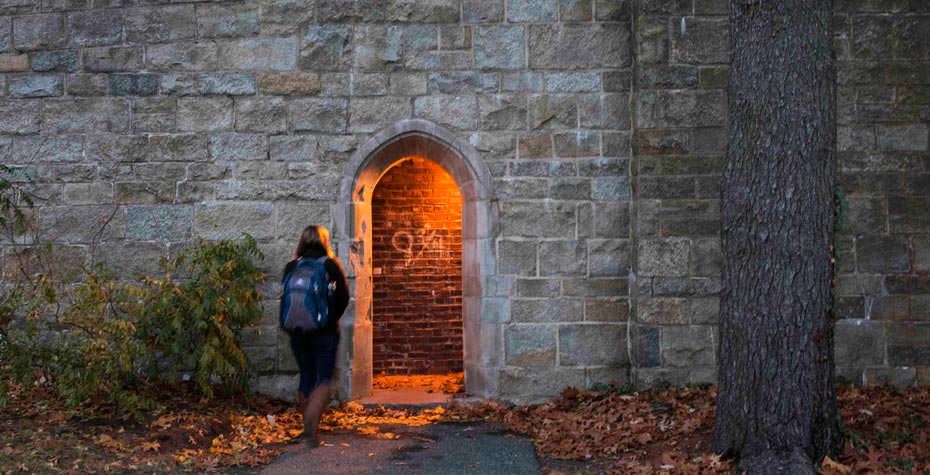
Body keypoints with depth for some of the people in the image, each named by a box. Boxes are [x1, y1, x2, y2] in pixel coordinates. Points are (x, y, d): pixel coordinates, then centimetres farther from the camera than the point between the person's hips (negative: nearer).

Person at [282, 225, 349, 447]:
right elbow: (343, 298, -3)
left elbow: (285, 299, 4)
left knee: (306, 377, 17)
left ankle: (308, 427, 26)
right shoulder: (332, 266, -4)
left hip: (298, 332, 3)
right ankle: (311, 426, -17)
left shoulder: (291, 267, 1)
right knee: (324, 380, 2)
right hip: (326, 333, -3)